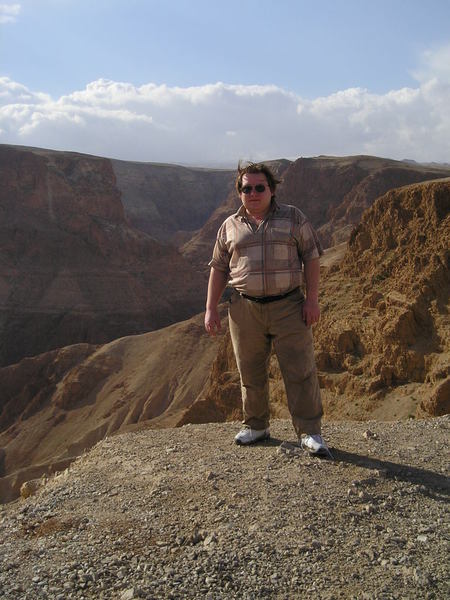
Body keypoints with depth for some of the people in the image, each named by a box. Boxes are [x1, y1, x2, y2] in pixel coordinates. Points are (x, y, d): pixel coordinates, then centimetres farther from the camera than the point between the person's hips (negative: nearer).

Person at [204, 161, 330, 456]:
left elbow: (311, 258, 2)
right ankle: (256, 426, 27)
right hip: (245, 309, 2)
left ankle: (310, 432, 7)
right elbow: (219, 268, 12)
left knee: (300, 371, -3)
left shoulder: (293, 218, 4)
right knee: (251, 374, 10)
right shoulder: (230, 226, 9)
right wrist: (211, 308, 6)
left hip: (288, 307, -2)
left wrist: (312, 299, -6)